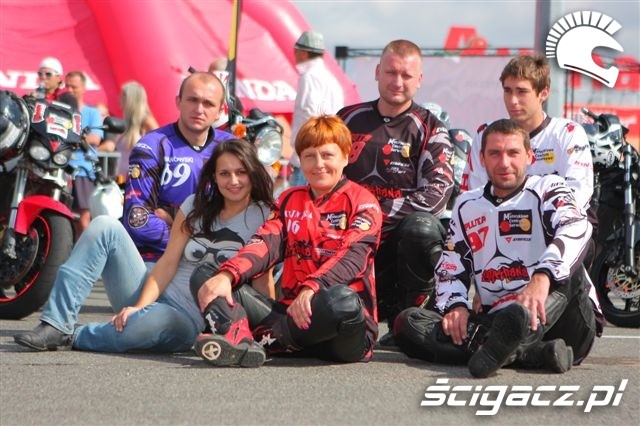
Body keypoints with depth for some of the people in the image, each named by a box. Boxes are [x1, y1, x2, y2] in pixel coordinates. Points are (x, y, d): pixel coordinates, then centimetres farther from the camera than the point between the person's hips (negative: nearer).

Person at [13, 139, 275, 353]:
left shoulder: (263, 218, -3)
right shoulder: (197, 206, 9)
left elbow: (262, 284, -6)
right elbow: (168, 262, 2)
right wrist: (140, 306, -13)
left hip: (187, 320, -5)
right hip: (153, 294, 5)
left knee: (149, 323, -42)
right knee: (106, 226, -13)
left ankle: (71, 337, -15)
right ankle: (56, 327, -21)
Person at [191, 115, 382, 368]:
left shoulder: (361, 201, 4)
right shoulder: (290, 200, 20)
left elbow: (353, 256, -13)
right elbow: (266, 244, 4)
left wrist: (311, 289, -32)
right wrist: (227, 275, -17)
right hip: (289, 308, 5)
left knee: (341, 300, -42)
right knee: (204, 277, -6)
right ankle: (237, 336, -39)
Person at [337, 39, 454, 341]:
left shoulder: (429, 130, 3)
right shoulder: (348, 119, 13)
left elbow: (437, 191, -11)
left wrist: (377, 214, -19)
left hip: (402, 236, -2)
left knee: (421, 227, -38)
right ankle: (385, 308, 17)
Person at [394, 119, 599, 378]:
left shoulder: (547, 189, 2)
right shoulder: (468, 206, 18)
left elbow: (576, 228, -21)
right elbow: (449, 269, 17)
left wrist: (542, 278, -39)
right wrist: (456, 305, -7)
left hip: (552, 317, -4)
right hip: (493, 322, 5)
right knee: (408, 322, -16)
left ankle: (503, 347, -58)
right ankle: (533, 353, -37)